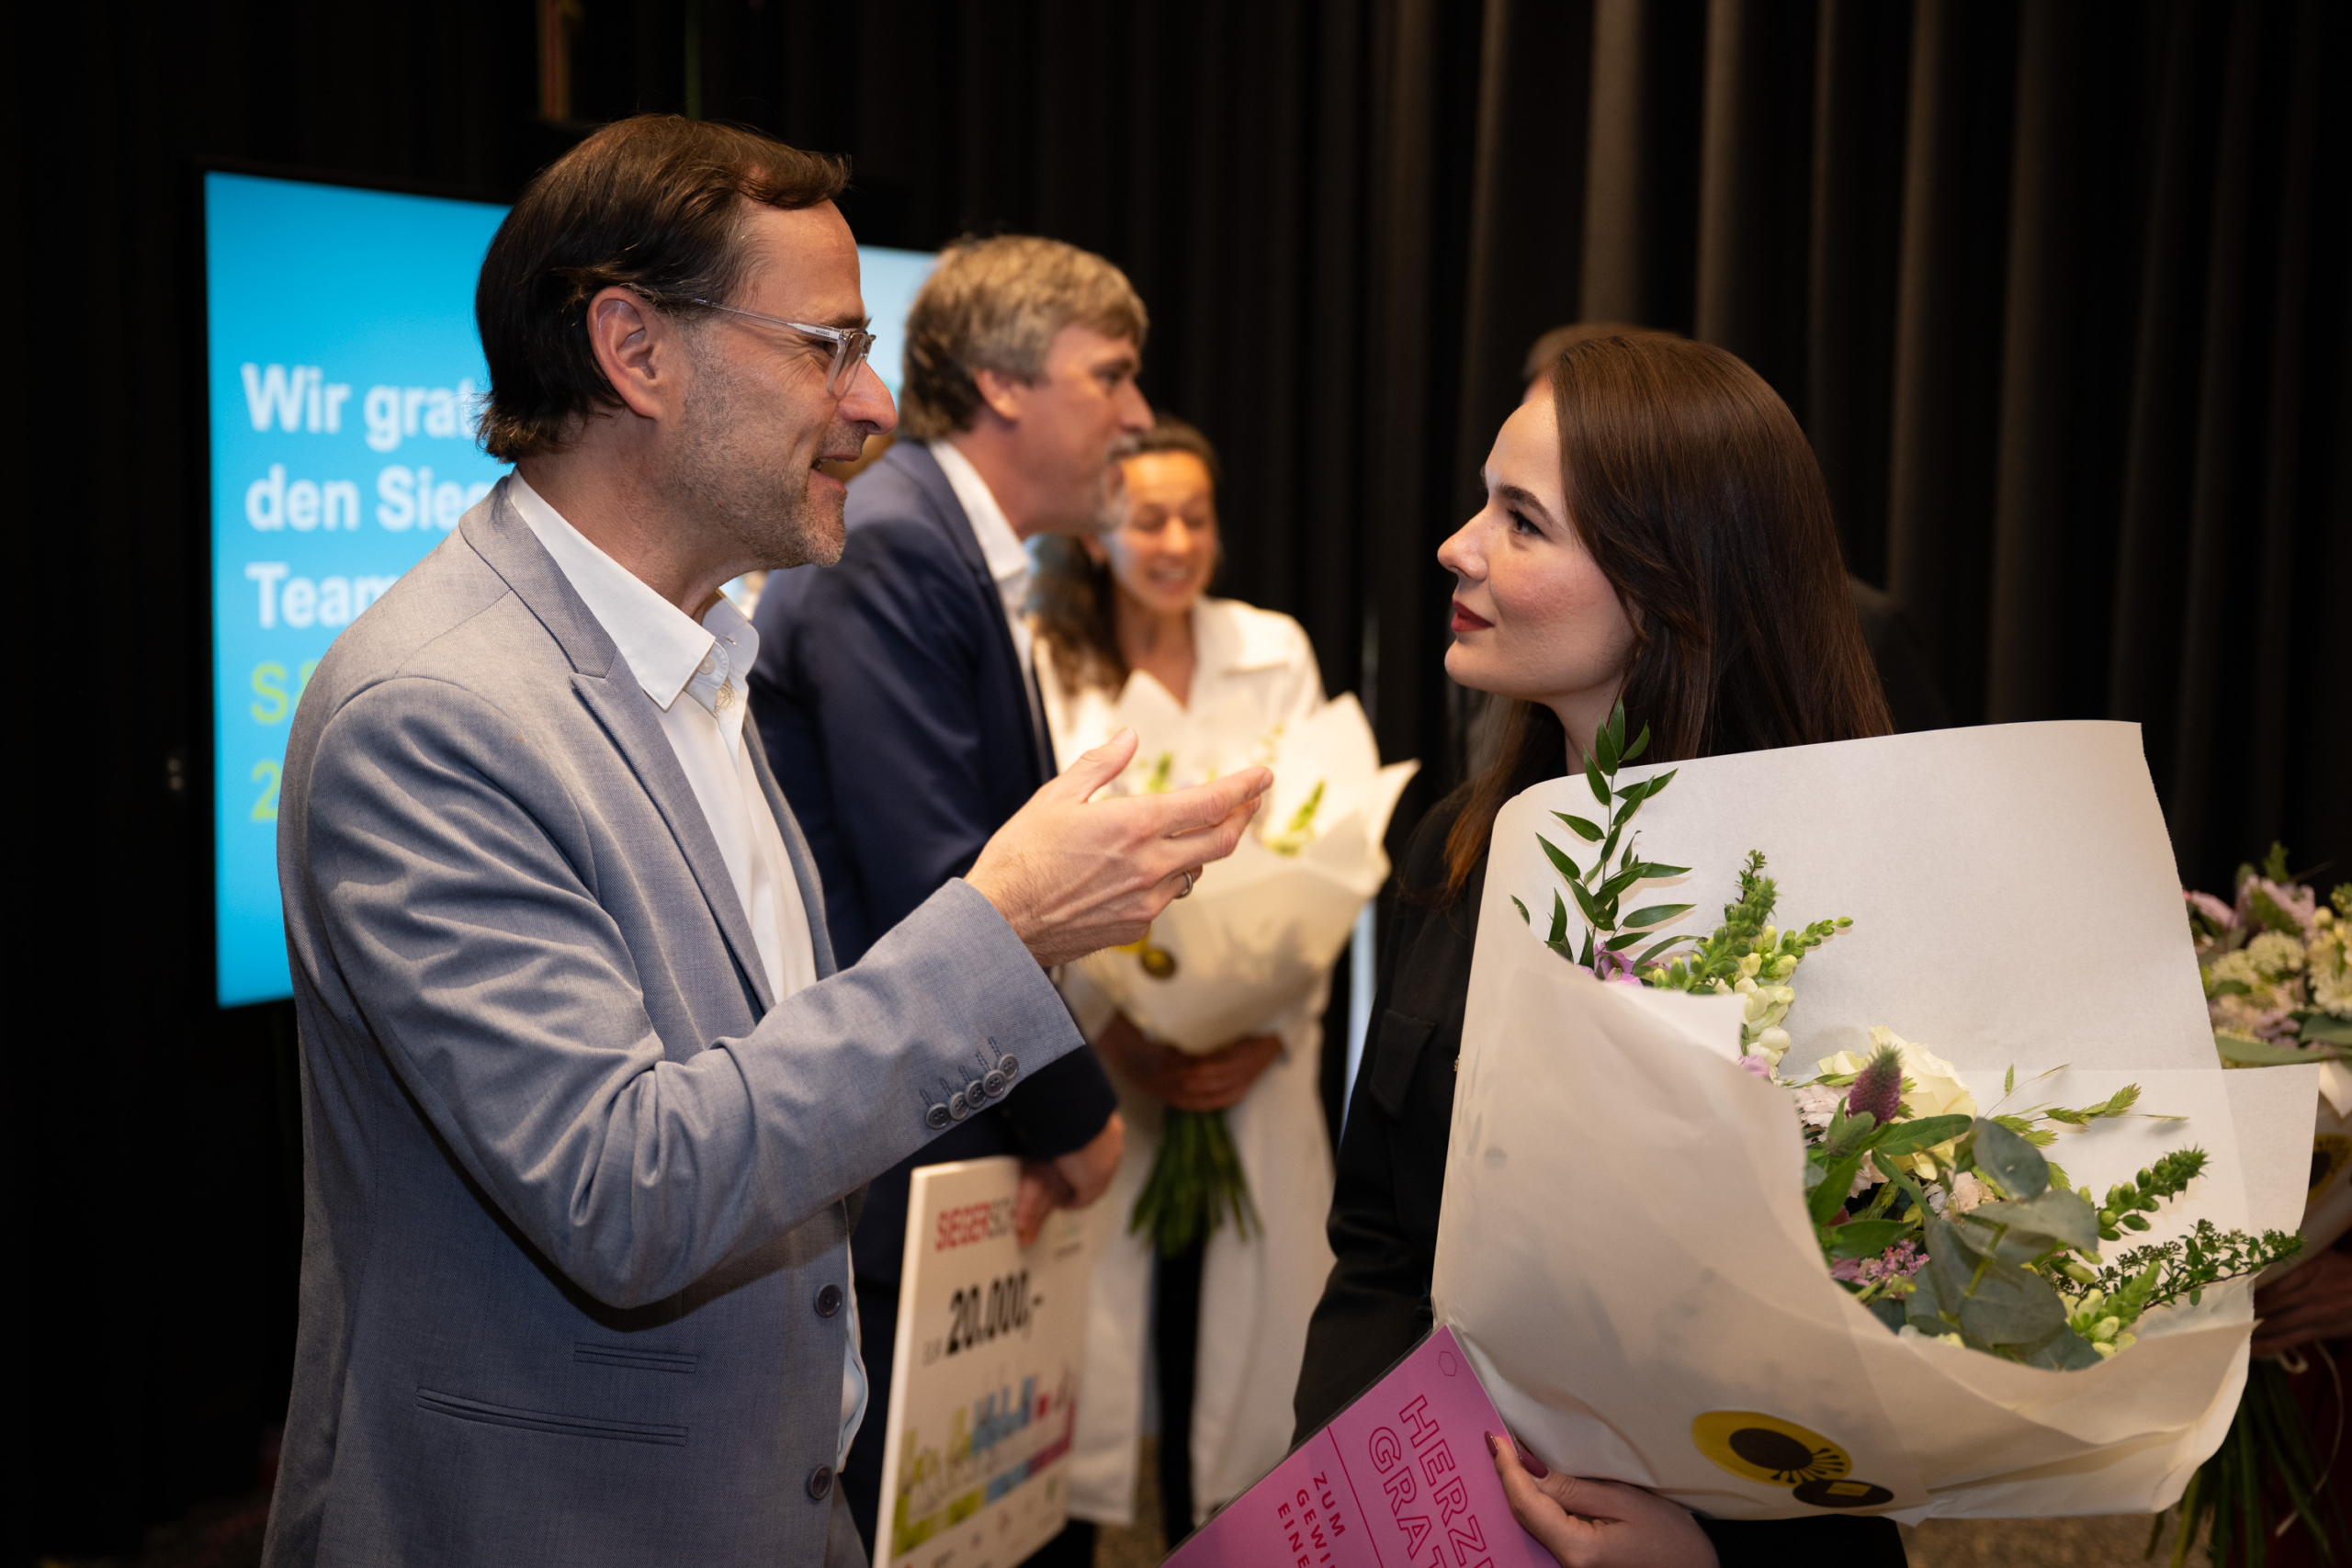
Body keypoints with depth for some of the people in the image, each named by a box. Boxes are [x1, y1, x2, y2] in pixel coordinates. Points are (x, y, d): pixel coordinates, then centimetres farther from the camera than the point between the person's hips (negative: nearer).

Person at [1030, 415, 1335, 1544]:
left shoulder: (1274, 654, 7)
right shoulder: (1036, 662, 0)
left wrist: (1269, 1033, -10)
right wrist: (1117, 1032, -16)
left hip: (1252, 1057, 2)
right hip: (1090, 1050, -2)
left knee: (1238, 1312, 3)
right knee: (1091, 1314, 0)